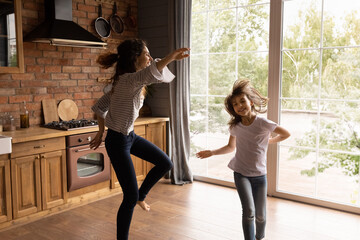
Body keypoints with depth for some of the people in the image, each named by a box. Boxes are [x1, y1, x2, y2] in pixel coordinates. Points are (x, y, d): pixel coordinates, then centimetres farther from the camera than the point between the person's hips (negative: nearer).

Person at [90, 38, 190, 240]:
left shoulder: (125, 81, 5)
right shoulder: (128, 80, -24)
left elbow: (100, 106, 12)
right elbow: (151, 72, -48)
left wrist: (101, 133, 16)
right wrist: (172, 57, -40)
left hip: (130, 136, 10)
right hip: (118, 142, -9)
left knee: (165, 163, 14)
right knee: (130, 197, -2)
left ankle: (141, 195, 33)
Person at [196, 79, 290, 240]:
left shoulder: (262, 123, -15)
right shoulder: (235, 126, -3)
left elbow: (286, 134, -2)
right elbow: (231, 147, 12)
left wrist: (269, 141, 5)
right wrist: (211, 152, 3)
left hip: (260, 174, -1)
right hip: (241, 174, 1)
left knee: (261, 215, 9)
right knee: (249, 211, -17)